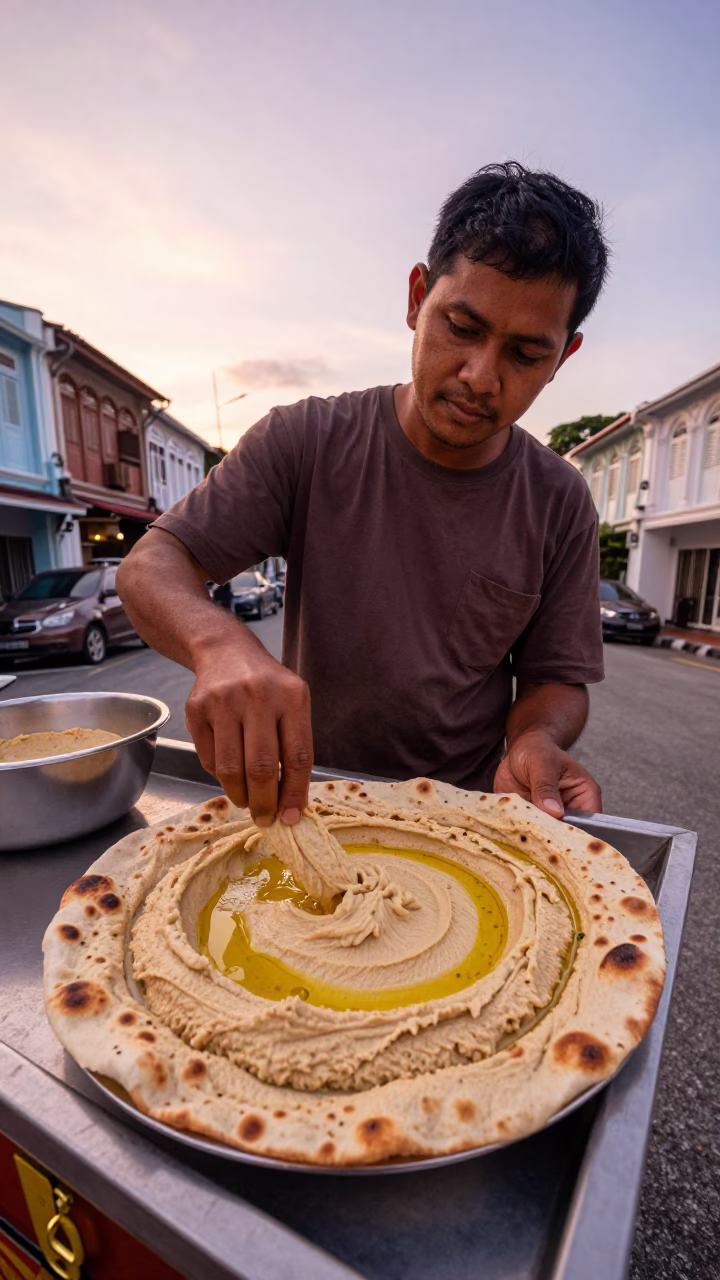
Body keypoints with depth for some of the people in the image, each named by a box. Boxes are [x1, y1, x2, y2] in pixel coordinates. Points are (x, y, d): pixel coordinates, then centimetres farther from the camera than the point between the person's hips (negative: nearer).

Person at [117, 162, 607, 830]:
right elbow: (151, 564, -11)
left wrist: (535, 742, -22)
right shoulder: (306, 441, -10)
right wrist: (220, 641, -32)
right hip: (301, 802, -3)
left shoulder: (560, 505, -6)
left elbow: (555, 680, 1)